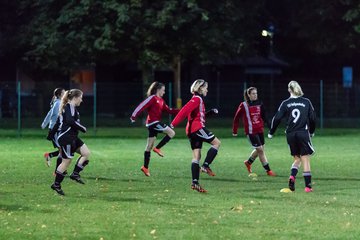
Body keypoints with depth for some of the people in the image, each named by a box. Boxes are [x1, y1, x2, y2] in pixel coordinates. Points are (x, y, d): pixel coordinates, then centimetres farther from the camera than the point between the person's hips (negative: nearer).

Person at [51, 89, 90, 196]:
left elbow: (58, 122, 20)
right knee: (66, 161, -4)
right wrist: (82, 128, -18)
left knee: (86, 153, 4)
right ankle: (56, 185, 5)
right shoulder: (70, 107, -14)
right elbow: (70, 121, -28)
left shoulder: (67, 107, 16)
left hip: (72, 138, 10)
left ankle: (75, 174, 6)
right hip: (66, 138, -10)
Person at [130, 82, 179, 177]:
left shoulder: (161, 100, 17)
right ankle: (157, 148, -7)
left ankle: (145, 167, 12)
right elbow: (142, 106, -15)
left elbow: (168, 110, 18)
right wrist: (134, 116, -20)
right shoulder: (152, 98, -9)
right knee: (171, 133, -12)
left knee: (149, 146, 9)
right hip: (153, 122, -9)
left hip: (155, 123, 9)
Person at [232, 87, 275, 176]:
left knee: (260, 149, 14)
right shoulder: (244, 105, -9)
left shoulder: (259, 104, 4)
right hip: (251, 131, -6)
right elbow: (236, 118, -2)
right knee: (260, 150, -5)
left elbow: (264, 116, 12)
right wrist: (235, 131, 1)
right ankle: (268, 170, 4)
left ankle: (248, 162, 40)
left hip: (260, 130, 6)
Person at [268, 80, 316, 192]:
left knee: (297, 159, 16)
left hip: (290, 134, 2)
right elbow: (313, 118, 7)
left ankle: (292, 176, -10)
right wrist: (312, 131, 24)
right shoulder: (306, 102, 2)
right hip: (303, 133, -2)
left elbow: (277, 118, -2)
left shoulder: (285, 103, 2)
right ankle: (308, 186, -3)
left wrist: (271, 133, 9)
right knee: (305, 160, 1)